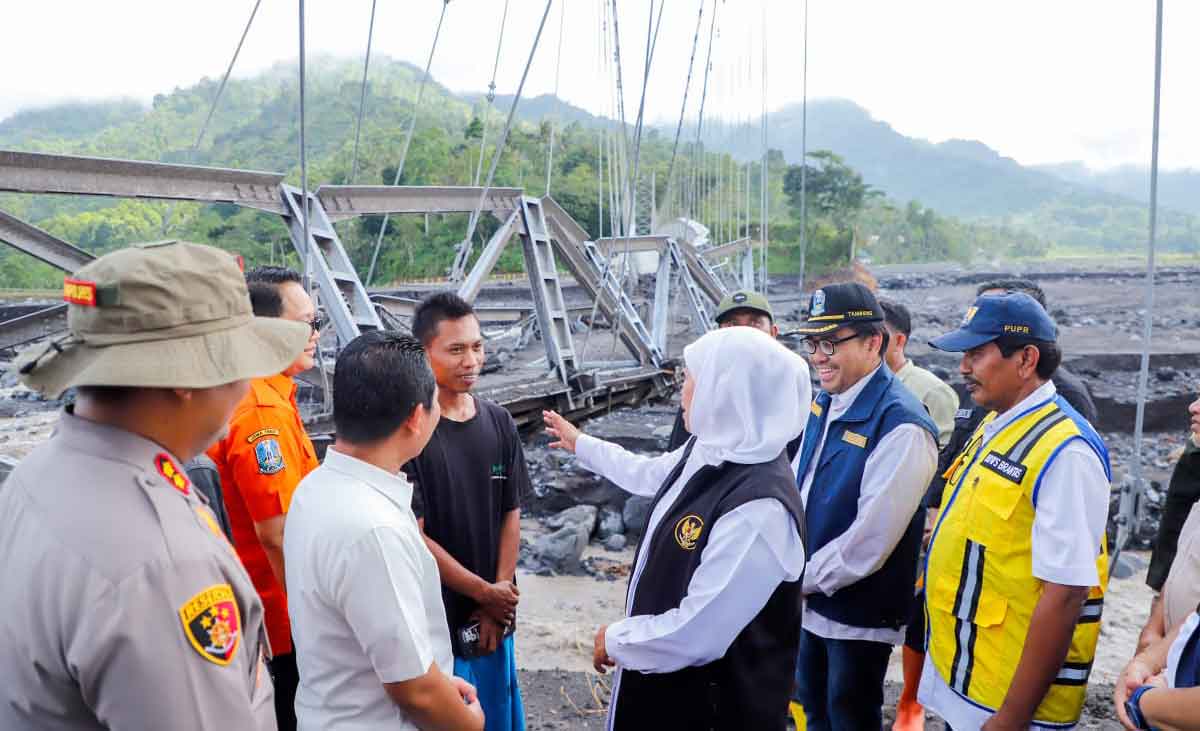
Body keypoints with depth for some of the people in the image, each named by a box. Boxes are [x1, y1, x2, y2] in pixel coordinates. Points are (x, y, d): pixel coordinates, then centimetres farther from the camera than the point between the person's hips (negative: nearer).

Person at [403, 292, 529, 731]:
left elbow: (511, 513, 5)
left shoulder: (498, 422, 1)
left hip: (495, 615, 5)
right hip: (434, 618, -5)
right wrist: (485, 593, -8)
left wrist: (500, 595, -4)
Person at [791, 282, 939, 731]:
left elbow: (869, 541, -26)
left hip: (858, 614, -7)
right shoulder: (825, 402, 2)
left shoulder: (901, 426, -25)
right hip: (812, 601, 7)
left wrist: (800, 580, -15)